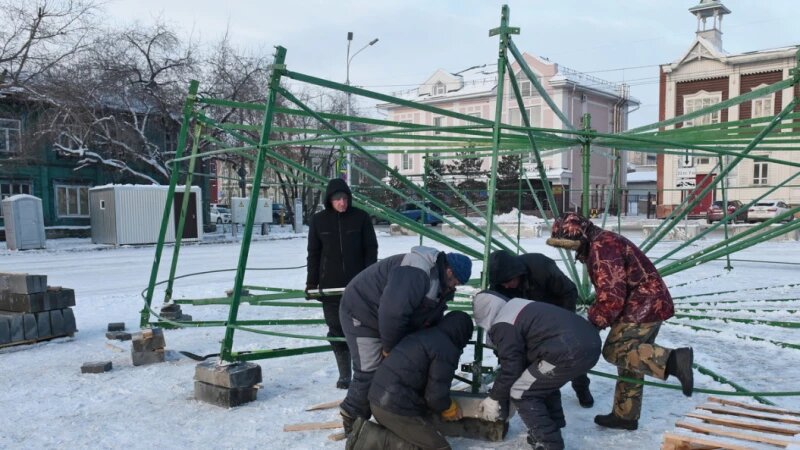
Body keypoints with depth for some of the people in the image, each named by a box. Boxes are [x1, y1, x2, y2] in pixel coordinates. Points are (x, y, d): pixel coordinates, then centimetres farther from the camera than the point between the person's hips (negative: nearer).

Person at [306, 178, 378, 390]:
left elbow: (371, 249, 2)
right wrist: (311, 283, 4)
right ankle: (344, 375, 17)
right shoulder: (318, 220, 2)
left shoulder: (361, 217, -2)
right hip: (330, 285, 2)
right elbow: (313, 253, 7)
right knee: (337, 331, 5)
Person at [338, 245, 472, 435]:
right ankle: (353, 422, 6)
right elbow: (393, 312, -41)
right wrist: (390, 347, -25)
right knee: (370, 372, -11)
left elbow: (431, 321, 10)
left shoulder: (438, 282, 3)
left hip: (386, 321, 10)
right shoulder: (415, 273, -33)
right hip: (362, 312, -10)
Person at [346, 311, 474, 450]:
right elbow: (436, 395, -11)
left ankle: (369, 431, 6)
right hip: (397, 408, -9)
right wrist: (450, 409, 11)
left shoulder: (421, 335, 17)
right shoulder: (447, 350, -11)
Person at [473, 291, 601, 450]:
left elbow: (511, 367, 0)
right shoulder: (519, 308, 28)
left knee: (520, 393, 3)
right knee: (544, 383, 31)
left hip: (569, 352, -10)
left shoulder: (502, 326, -1)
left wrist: (495, 398, 15)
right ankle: (551, 433, 36)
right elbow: (524, 357, 35)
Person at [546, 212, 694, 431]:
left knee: (615, 351, -11)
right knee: (627, 352, 14)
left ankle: (673, 361, -24)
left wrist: (593, 323, -12)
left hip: (642, 307, -10)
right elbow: (609, 289, 21)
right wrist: (597, 317, 14)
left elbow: (611, 296, -25)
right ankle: (625, 415, 23)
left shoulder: (602, 248, -20)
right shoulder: (602, 242, 15)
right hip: (651, 304, 10)